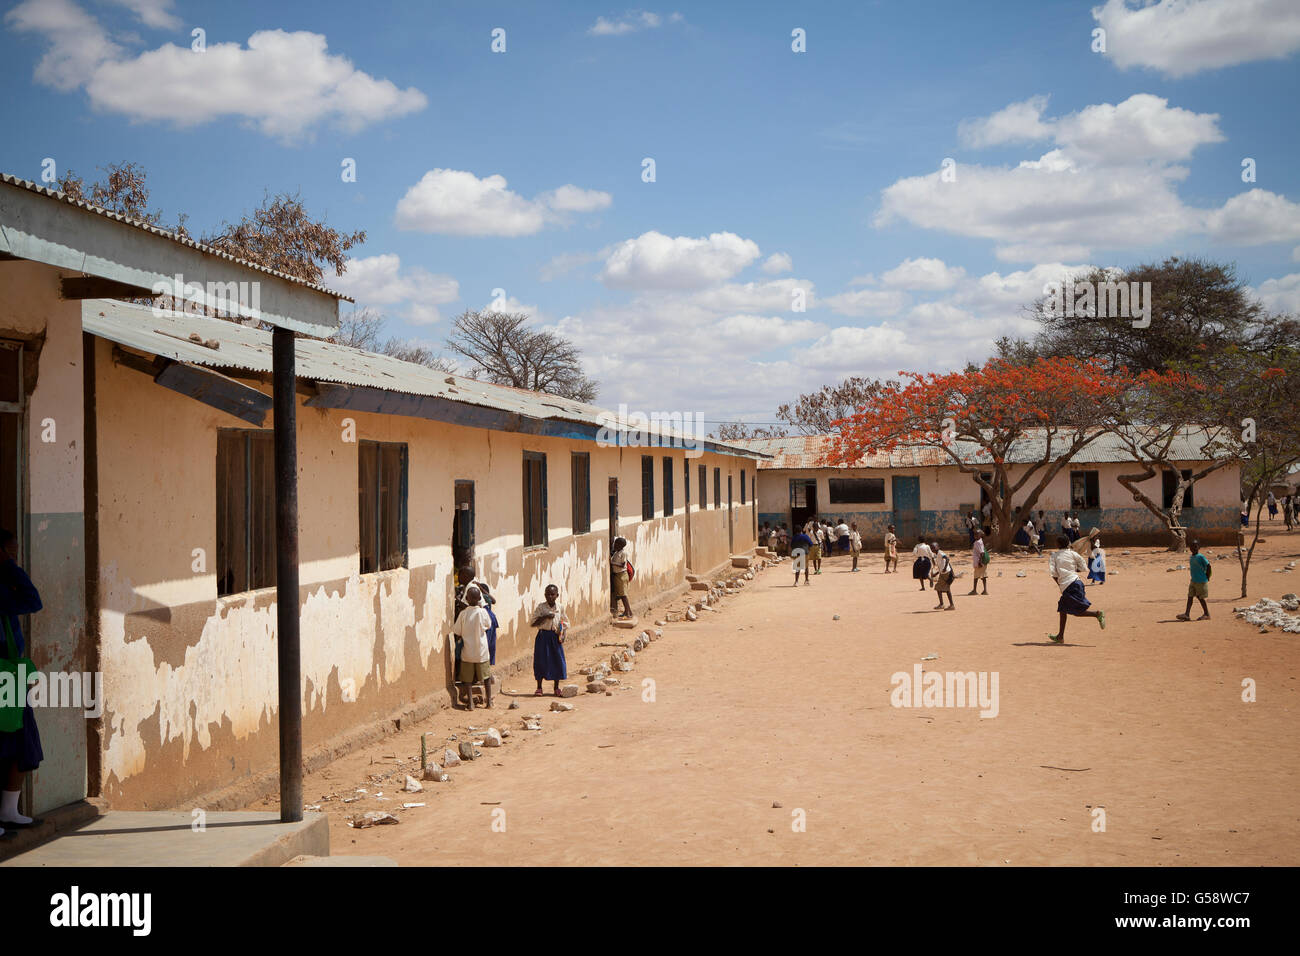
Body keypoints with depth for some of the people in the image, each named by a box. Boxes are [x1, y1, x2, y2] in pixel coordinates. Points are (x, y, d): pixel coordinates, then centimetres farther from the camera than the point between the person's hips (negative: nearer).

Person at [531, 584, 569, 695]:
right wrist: (545, 617, -19)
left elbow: (564, 622, 13)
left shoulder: (560, 608, 3)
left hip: (555, 636, 2)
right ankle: (539, 688, 9)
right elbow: (534, 622, -7)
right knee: (541, 660, -2)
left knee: (558, 660, 3)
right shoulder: (541, 607, -5)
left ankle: (556, 687, 16)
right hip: (543, 635, -2)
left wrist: (562, 634, -1)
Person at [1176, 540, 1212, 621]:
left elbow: (1208, 567, -14)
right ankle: (1187, 614, -1)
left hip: (1201, 581, -8)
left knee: (1200, 598, 1)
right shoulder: (1192, 557, 10)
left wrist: (1206, 578, -11)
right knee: (1190, 596, 1)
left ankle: (1206, 614, 14)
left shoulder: (1201, 557, -14)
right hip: (1193, 581, 8)